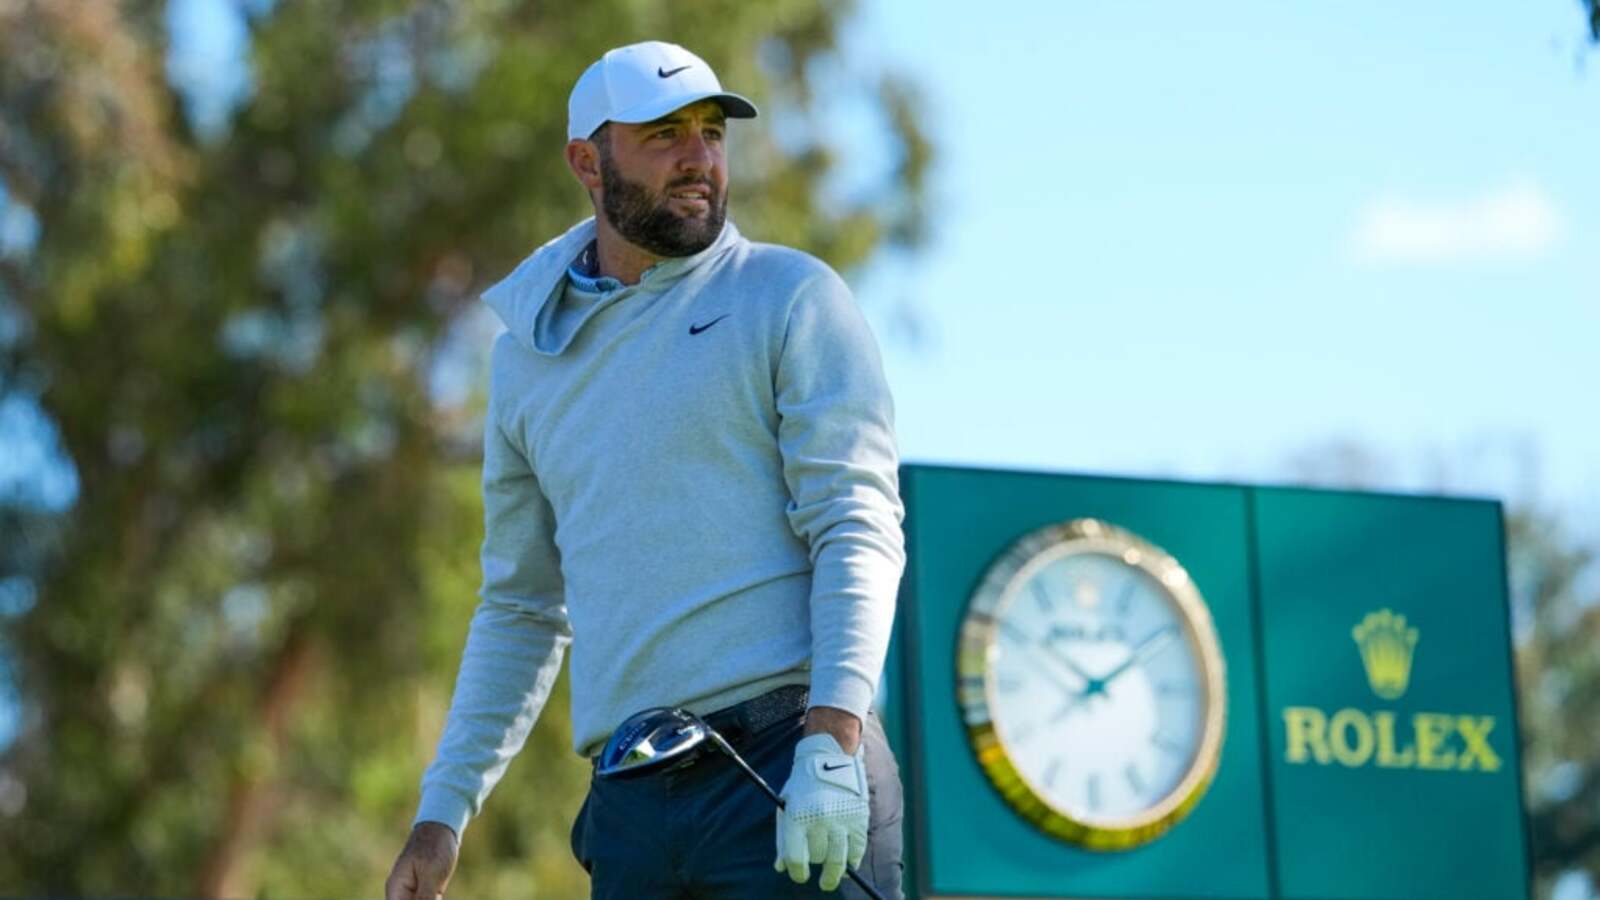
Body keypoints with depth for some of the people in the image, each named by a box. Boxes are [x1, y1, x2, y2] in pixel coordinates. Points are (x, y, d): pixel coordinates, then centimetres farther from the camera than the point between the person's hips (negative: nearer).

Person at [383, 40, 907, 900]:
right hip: (629, 811, 5)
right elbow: (520, 608, 23)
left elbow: (860, 531, -5)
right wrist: (442, 811, 16)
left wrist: (831, 742, -18)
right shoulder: (526, 350, 18)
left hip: (786, 778, -4)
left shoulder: (789, 298, 4)